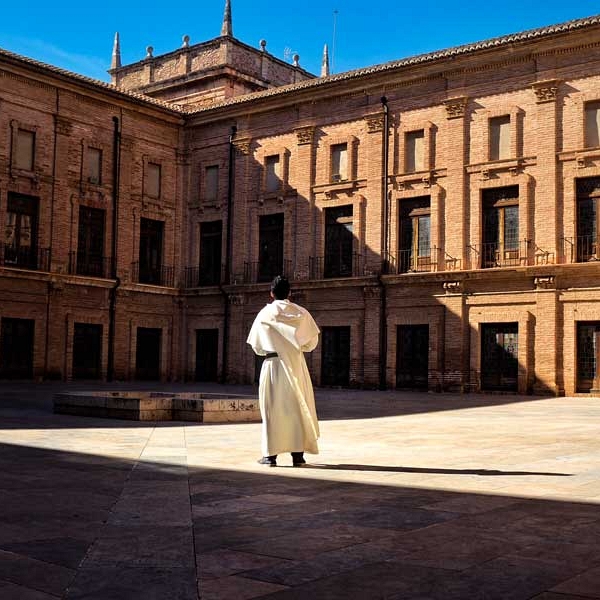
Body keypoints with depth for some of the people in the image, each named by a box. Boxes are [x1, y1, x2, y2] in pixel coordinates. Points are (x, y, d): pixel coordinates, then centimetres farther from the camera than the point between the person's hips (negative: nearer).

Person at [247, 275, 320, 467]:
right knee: (297, 407, 8)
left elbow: (256, 346, 2)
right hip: (296, 365, 1)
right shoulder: (301, 313, 0)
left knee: (272, 408, 5)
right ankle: (298, 454, 7)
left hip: (272, 365, -1)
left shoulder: (264, 314, -3)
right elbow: (312, 342, 2)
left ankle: (270, 454, 4)